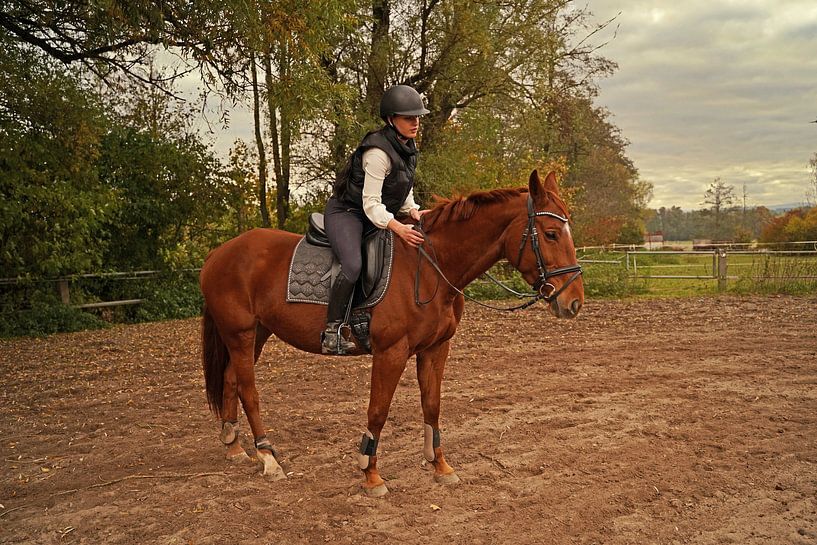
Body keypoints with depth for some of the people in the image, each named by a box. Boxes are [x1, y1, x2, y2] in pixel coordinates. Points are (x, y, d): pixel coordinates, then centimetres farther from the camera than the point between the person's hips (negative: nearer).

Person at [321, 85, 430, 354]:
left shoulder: (408, 148, 6)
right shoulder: (378, 152, -23)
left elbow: (404, 190, 16)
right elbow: (371, 204, -25)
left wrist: (413, 211, -4)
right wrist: (398, 228, -39)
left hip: (379, 216, 9)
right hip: (346, 212, -9)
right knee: (353, 265, -32)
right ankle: (332, 333, -24)